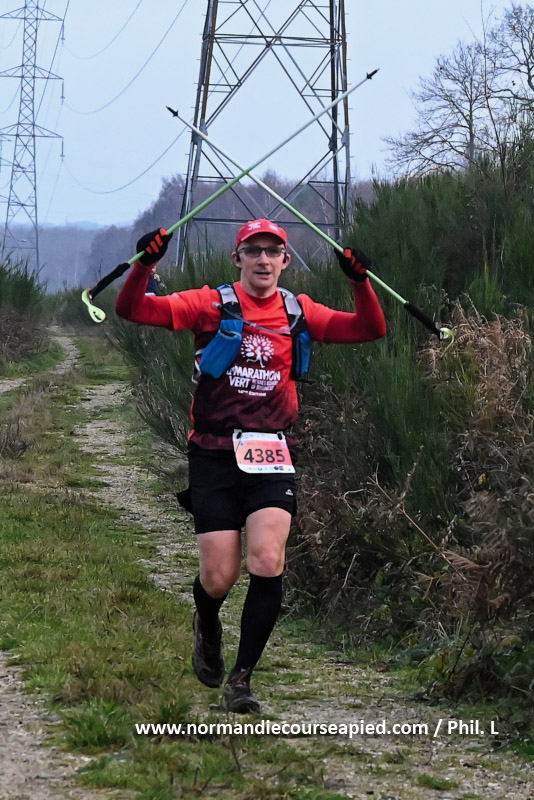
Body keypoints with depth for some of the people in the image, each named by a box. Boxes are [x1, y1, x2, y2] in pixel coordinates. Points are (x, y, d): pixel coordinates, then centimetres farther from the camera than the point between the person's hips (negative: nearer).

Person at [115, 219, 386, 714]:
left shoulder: (299, 314, 8)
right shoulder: (211, 306, -1)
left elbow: (370, 329, 4)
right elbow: (132, 309, -8)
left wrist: (360, 281, -12)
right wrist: (145, 264, -25)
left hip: (271, 457, 1)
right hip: (214, 456, -1)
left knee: (267, 562, -17)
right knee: (219, 578, -2)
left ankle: (240, 679, -5)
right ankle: (207, 627, 36)